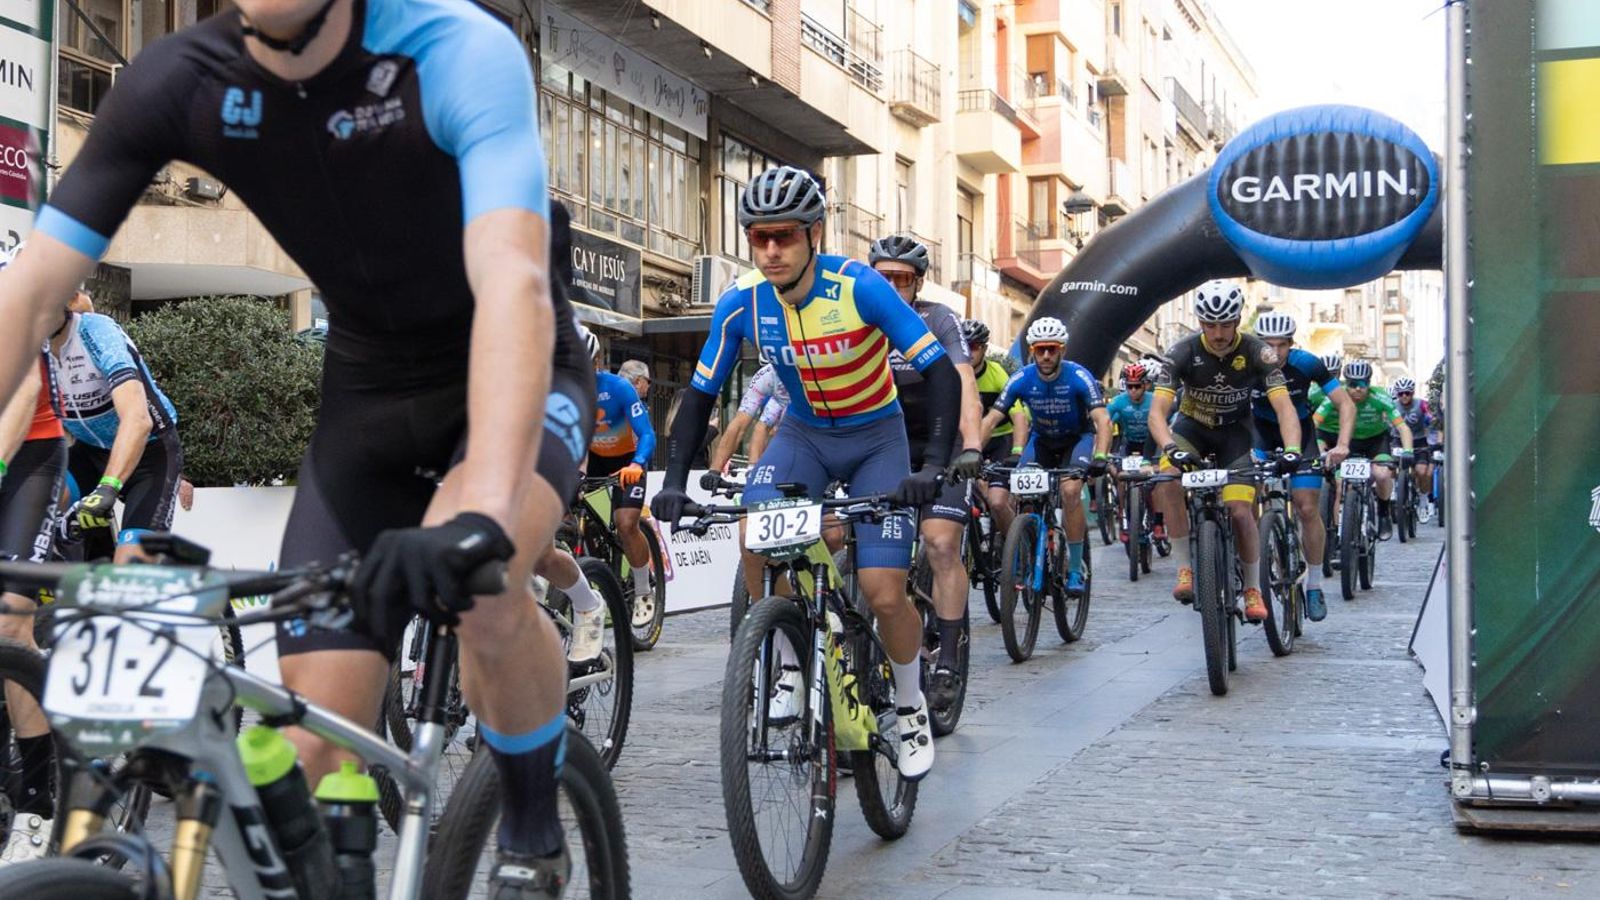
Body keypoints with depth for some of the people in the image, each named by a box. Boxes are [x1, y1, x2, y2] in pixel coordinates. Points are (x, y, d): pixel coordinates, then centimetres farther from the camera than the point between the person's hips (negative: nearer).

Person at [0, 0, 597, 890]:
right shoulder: (177, 82, -17)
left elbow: (515, 282, -42)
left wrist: (479, 518, -57)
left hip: (514, 378, -3)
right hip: (369, 391, 4)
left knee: (474, 582, -34)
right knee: (316, 742, -7)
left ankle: (535, 838, -5)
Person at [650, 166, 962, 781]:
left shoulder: (860, 287, -26)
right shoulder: (741, 303, -16)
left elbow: (941, 374, -26)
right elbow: (700, 394, -7)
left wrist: (934, 466, -39)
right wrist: (674, 482, -19)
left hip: (874, 437, -3)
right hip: (802, 434, 3)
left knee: (884, 594, -13)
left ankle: (911, 710, 15)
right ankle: (791, 666, -3)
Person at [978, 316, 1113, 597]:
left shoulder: (1078, 377, -26)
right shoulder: (1022, 379, -19)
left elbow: (1102, 420, -34)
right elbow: (991, 418, -21)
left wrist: (1100, 457, -51)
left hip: (1079, 438, -4)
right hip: (1043, 440, 4)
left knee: (1070, 490, -28)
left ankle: (1076, 569, -18)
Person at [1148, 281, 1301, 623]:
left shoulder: (1256, 352, -21)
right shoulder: (1182, 352, -23)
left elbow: (1284, 406, -27)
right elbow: (1157, 411, -30)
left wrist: (1292, 449, -47)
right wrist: (1171, 449, -50)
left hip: (1235, 431, 0)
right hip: (1192, 426, 0)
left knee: (1240, 512, -15)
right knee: (1166, 479, -32)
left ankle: (1253, 589, 9)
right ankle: (1185, 569, -23)